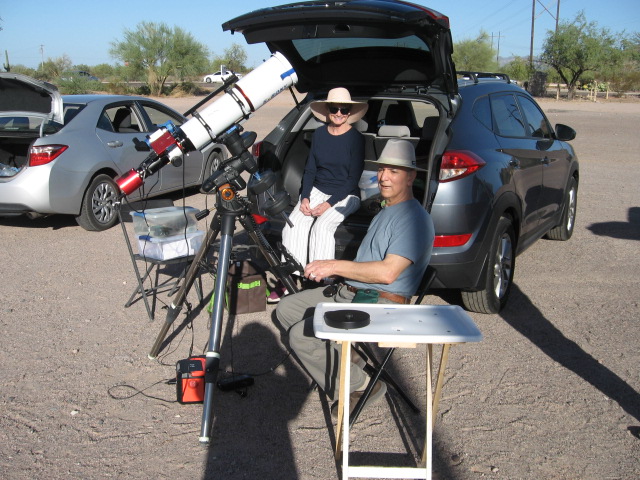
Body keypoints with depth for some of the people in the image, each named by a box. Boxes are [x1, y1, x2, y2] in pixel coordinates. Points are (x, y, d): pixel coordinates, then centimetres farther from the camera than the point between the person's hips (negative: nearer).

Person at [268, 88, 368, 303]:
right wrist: (304, 197, -7)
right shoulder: (319, 134, 6)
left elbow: (353, 178, -10)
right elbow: (310, 169, 9)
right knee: (295, 222, -22)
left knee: (322, 226, -31)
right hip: (317, 190, 4)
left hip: (345, 196, -4)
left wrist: (329, 203, -17)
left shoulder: (356, 138, -7)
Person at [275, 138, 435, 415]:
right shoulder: (385, 211, 20)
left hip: (381, 305, -11)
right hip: (348, 293, 11)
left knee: (302, 335, -22)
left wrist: (335, 266, -20)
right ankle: (347, 365, 6)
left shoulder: (414, 218, -15)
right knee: (286, 309, 7)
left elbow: (388, 272, -25)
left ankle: (360, 387, -4)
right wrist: (333, 270, 11)